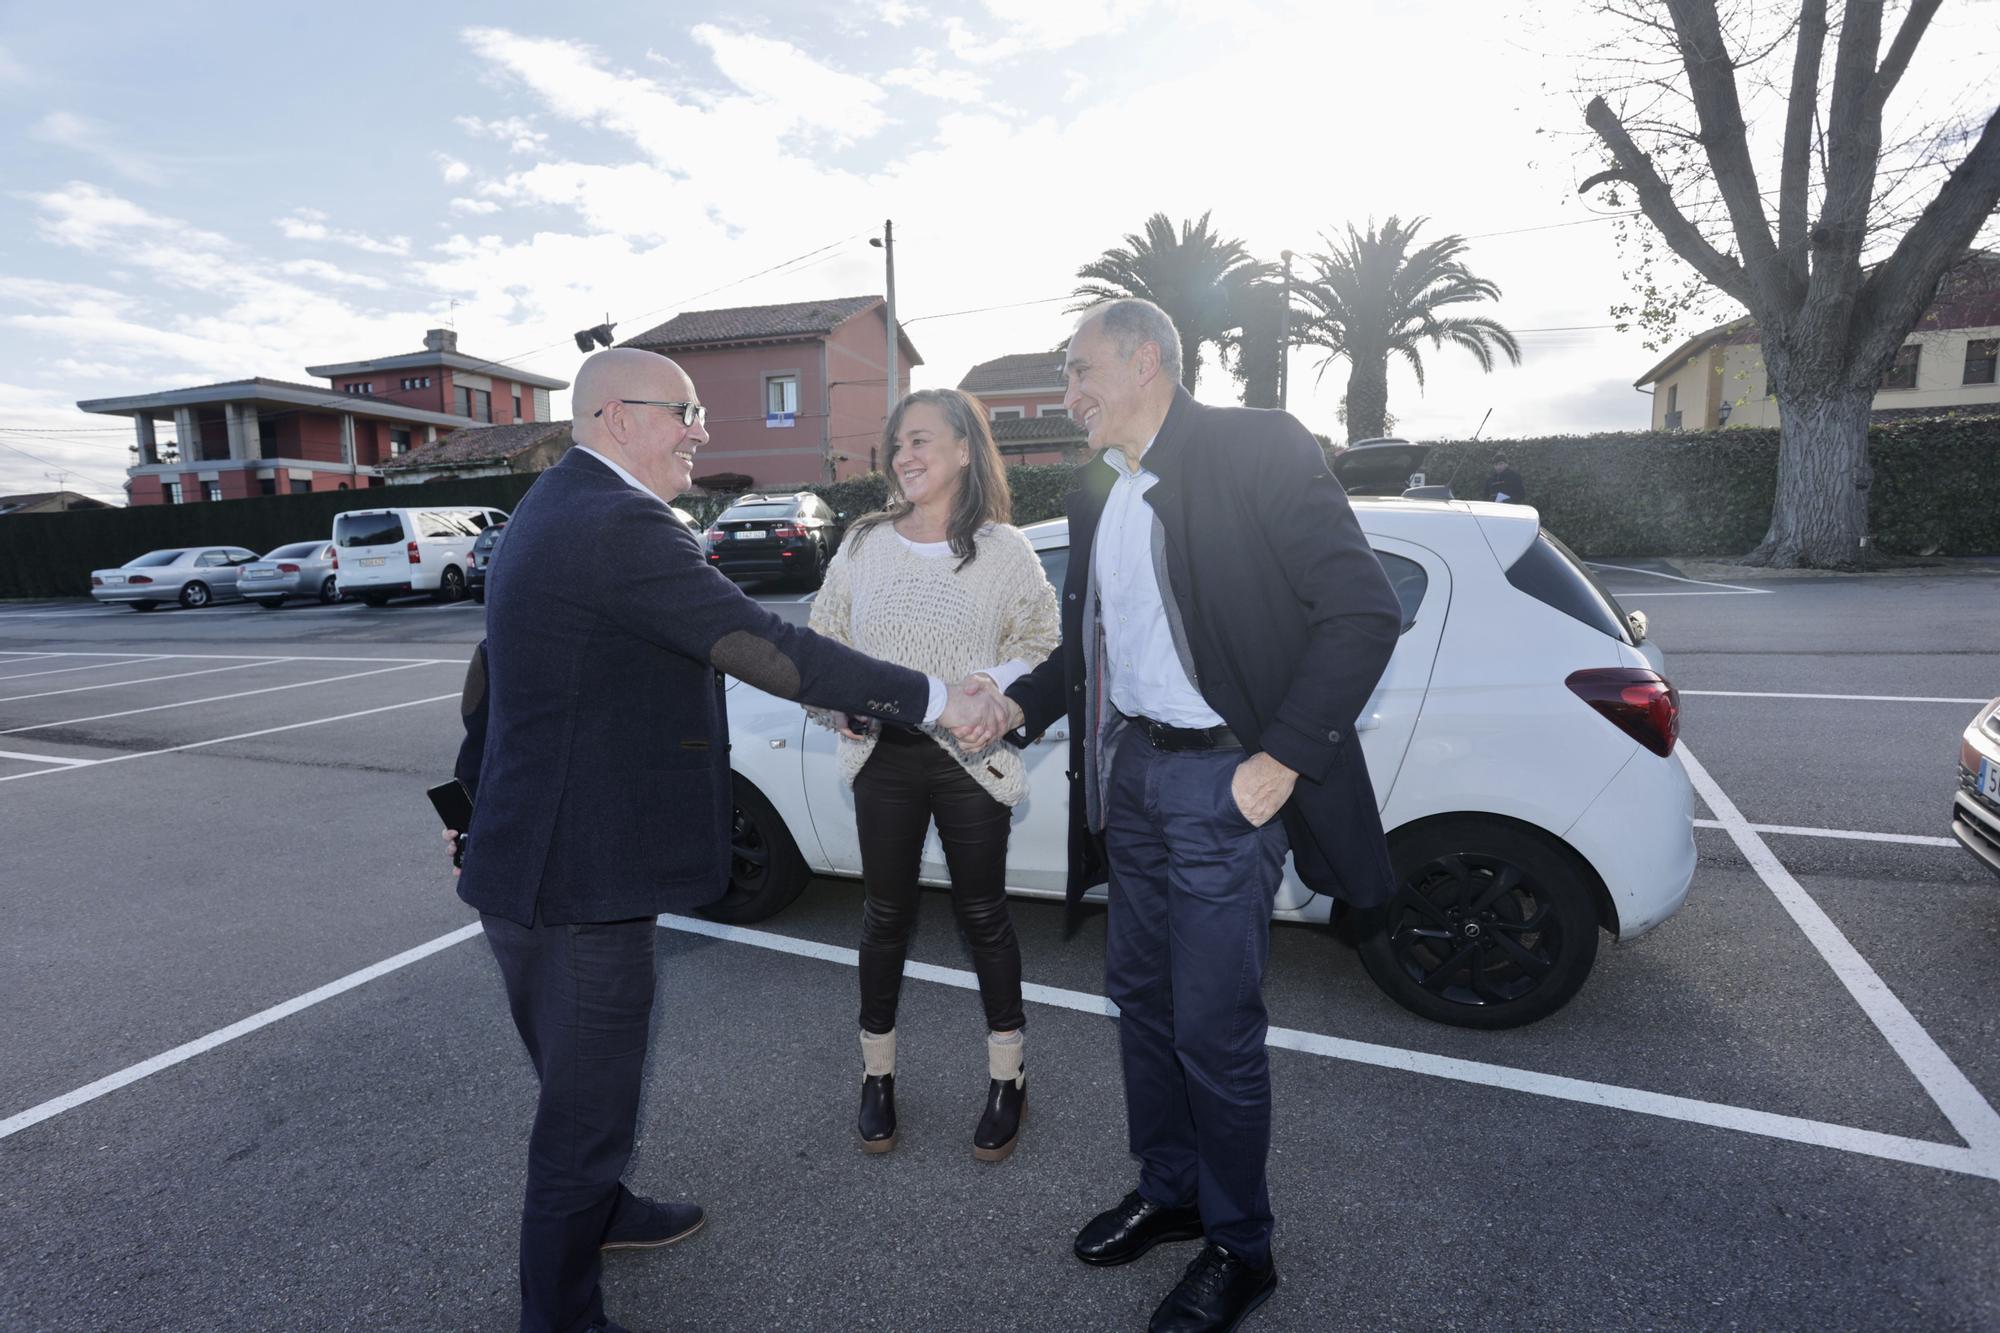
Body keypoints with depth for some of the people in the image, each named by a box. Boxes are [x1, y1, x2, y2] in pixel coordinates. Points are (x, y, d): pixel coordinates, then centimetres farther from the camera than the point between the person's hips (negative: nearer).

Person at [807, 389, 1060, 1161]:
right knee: (886, 915, 12)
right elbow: (824, 638, 10)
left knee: (982, 915, 10)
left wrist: (991, 693, -18)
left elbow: (1043, 644, -1)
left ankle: (1007, 1079, 29)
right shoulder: (865, 542, 4)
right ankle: (877, 1076, 32)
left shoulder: (1004, 550, -3)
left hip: (969, 758, -2)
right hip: (884, 754, 2)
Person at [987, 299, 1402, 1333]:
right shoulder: (1097, 494, 12)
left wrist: (1284, 759, -19)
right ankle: (1166, 1192, 39)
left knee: (1212, 1025, 2)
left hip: (1221, 778, -7)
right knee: (1141, 996, 17)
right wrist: (1018, 706, 2)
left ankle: (1239, 1248, 26)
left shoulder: (1255, 449, -11)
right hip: (1130, 771, 8)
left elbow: (1363, 611, -15)